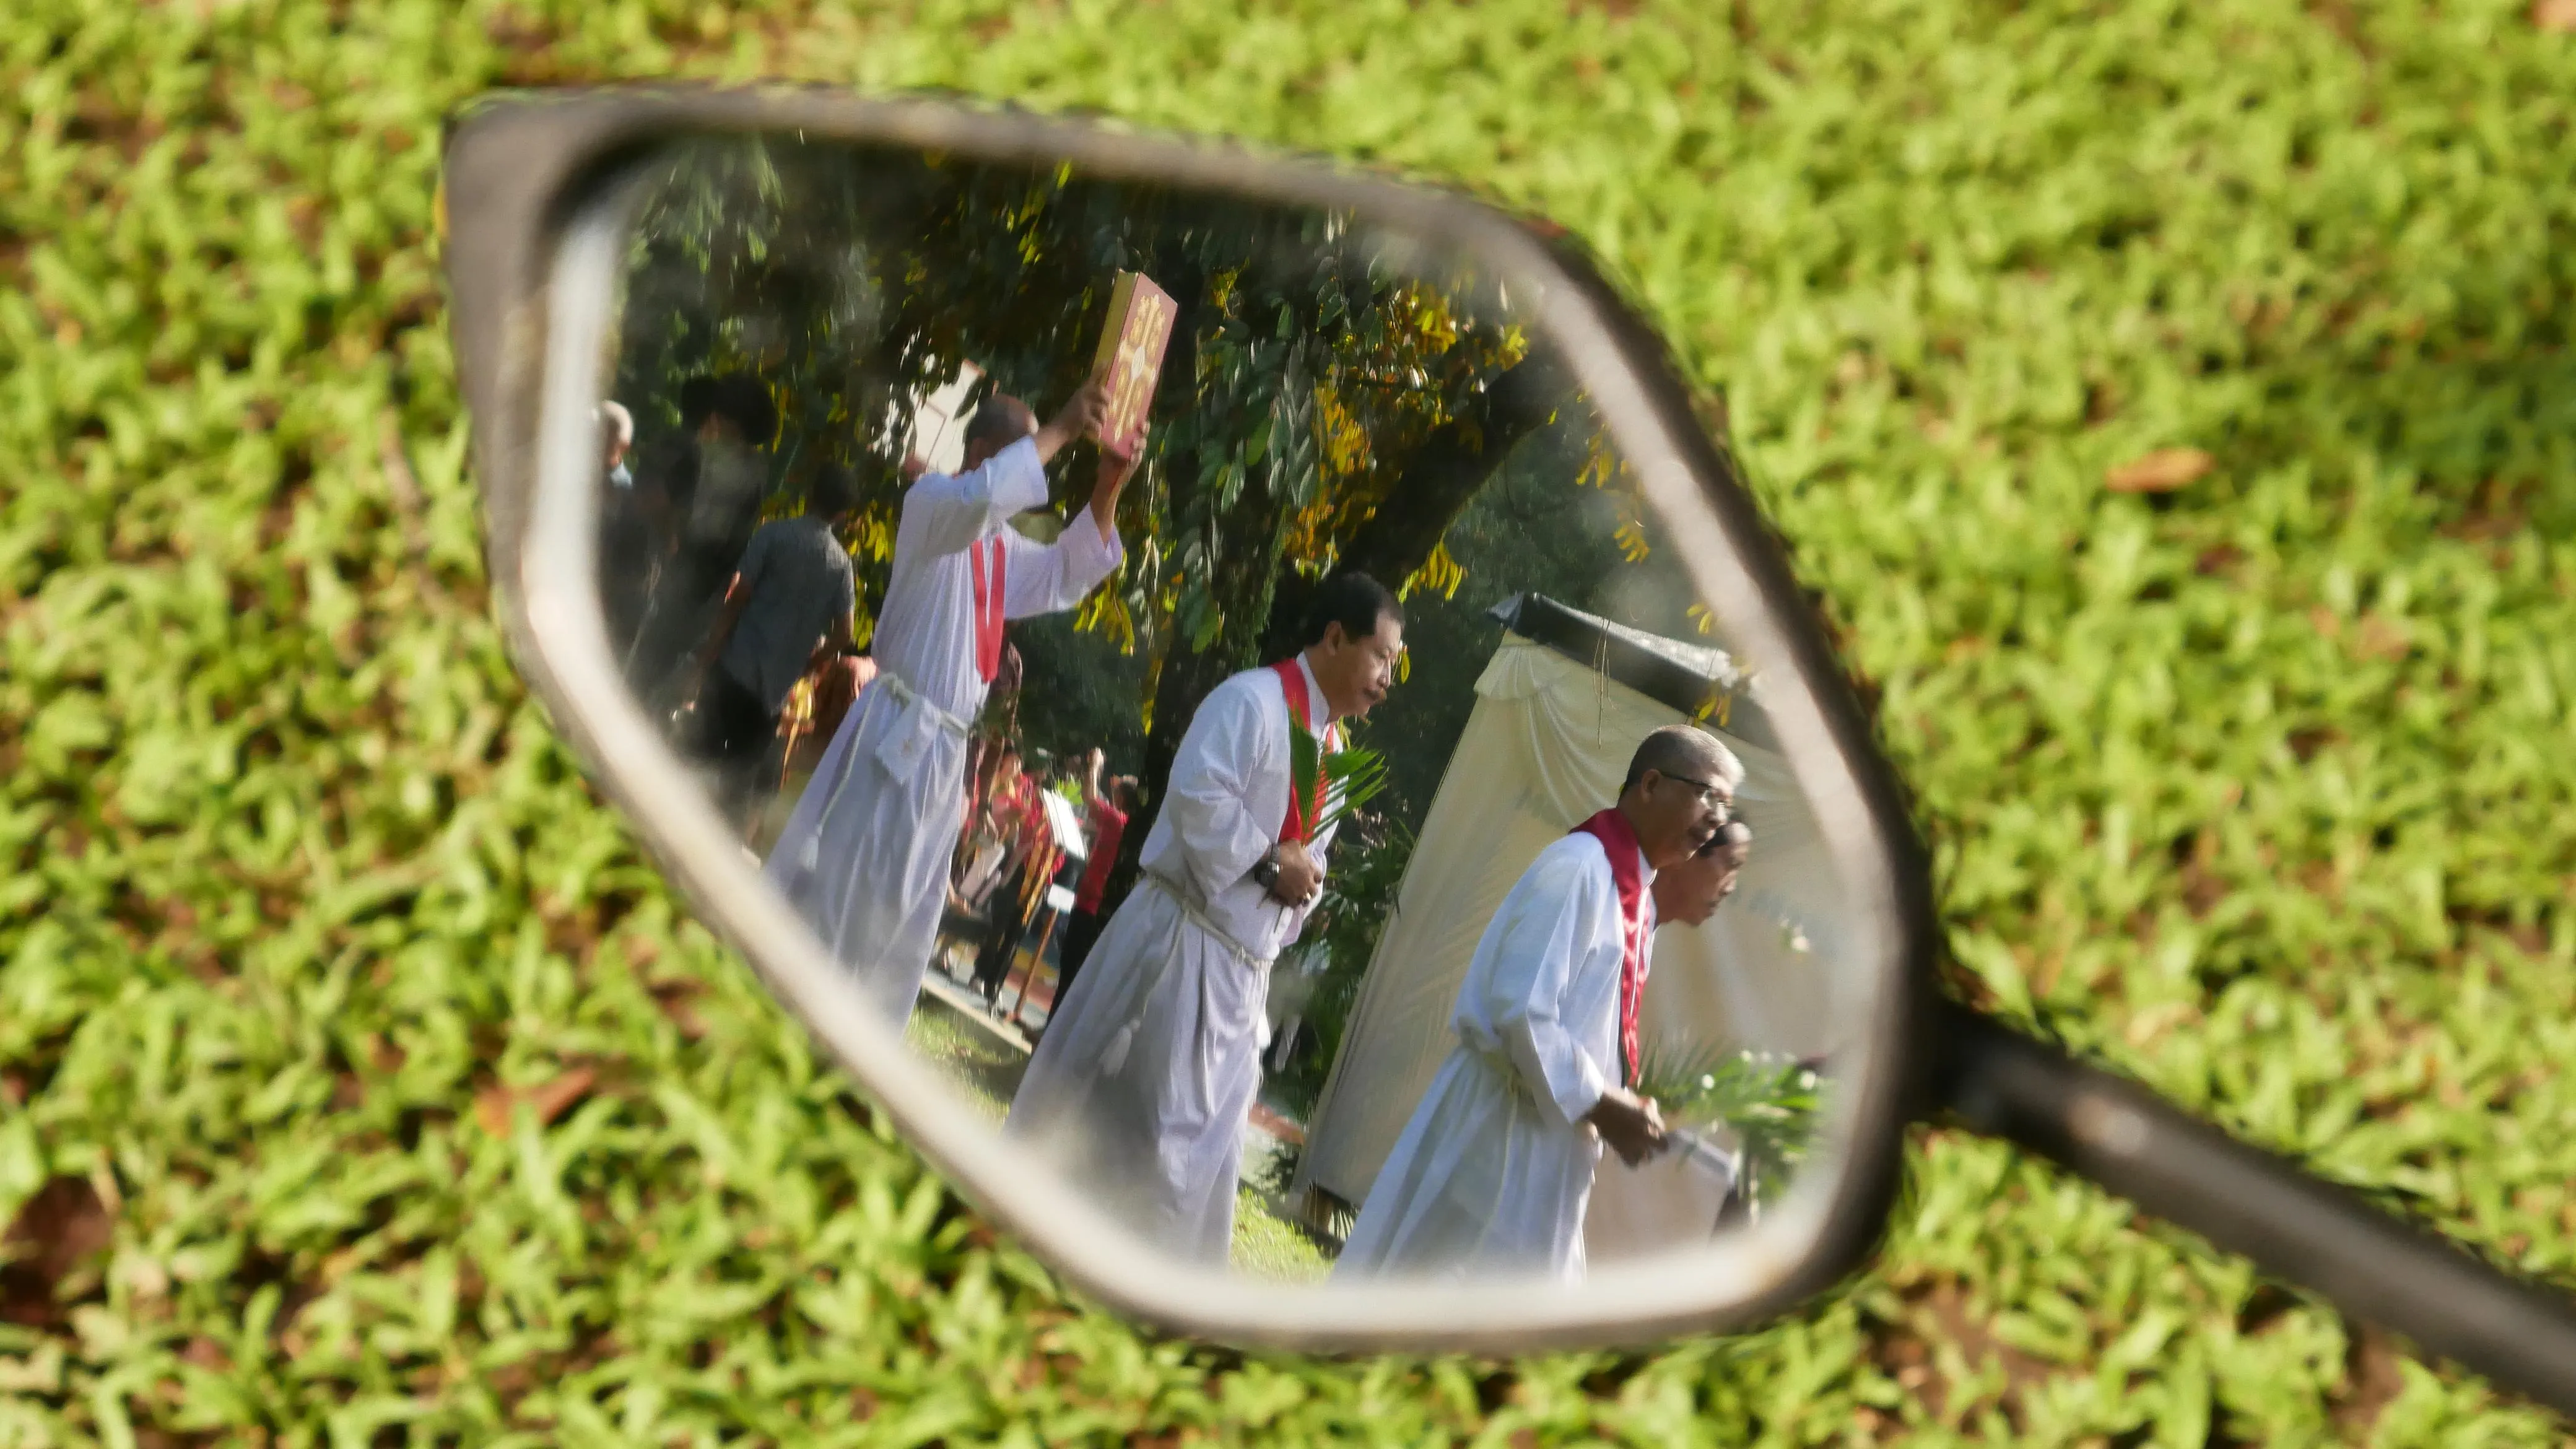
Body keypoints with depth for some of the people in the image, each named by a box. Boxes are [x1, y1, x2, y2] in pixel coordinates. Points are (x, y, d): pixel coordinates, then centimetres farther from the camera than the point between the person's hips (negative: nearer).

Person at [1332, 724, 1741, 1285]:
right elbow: (1521, 1010, -22)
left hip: (1552, 1138, 9)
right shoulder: (1578, 867, -17)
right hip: (1502, 1125, -9)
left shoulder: (1637, 898, 11)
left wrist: (1625, 1108, 4)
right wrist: (1601, 1106, -16)